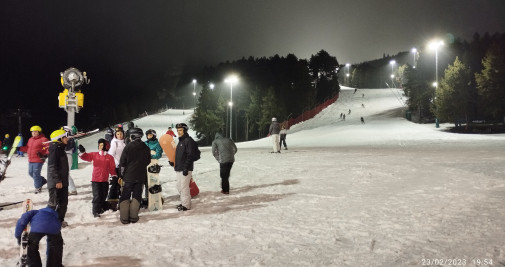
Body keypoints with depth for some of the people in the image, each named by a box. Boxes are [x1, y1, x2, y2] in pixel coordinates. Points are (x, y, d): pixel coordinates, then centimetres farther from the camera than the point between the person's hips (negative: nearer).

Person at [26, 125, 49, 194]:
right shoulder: (30, 139, 15)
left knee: (36, 174, -5)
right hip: (30, 160, 8)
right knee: (31, 173, 15)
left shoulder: (43, 139, -10)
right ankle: (42, 181, 32)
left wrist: (46, 155, -27)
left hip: (38, 160, -8)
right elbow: (27, 148, 25)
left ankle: (38, 187, 11)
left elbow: (49, 148, -15)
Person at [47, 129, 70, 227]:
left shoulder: (60, 148, 15)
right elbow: (52, 166, -21)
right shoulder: (55, 148, -15)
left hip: (62, 182, 10)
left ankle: (60, 220, 25)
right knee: (54, 203, -3)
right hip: (55, 183, -10)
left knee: (63, 202, 15)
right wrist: (57, 180, -23)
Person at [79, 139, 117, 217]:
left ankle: (101, 208, 29)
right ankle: (95, 211, 2)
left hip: (105, 180, 2)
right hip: (95, 179, -2)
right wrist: (82, 152, -26)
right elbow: (86, 157, -7)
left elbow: (112, 168, 3)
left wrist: (114, 177, -1)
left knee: (103, 196, 12)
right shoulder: (94, 155, 4)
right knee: (97, 196, -6)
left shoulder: (110, 157, 3)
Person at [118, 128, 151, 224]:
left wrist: (121, 175, 5)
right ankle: (133, 217, 8)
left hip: (129, 176, -3)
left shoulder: (128, 147, -10)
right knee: (136, 196, 9)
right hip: (141, 176, 3)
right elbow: (148, 162, 13)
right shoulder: (146, 148, 1)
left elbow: (122, 162, -7)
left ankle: (124, 218, 3)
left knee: (125, 196, 6)